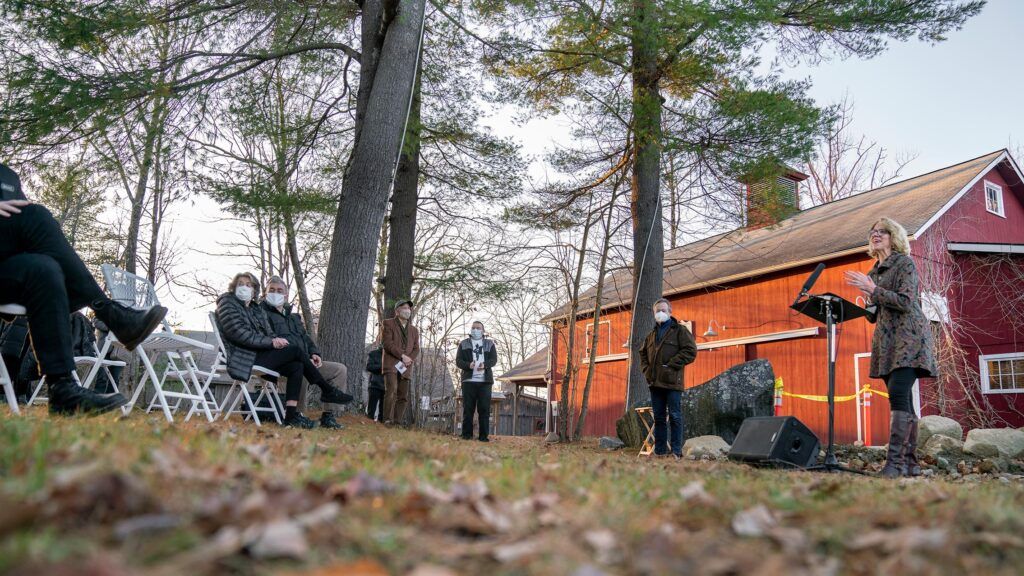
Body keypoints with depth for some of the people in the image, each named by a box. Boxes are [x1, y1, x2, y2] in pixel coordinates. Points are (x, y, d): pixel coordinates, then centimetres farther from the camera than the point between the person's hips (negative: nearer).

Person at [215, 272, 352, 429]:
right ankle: (327, 391, -8)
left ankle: (291, 415, -21)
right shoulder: (227, 303, 3)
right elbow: (238, 333, -12)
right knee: (296, 350, -19)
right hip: (242, 358, -7)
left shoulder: (257, 309, 24)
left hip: (259, 353, 7)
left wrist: (276, 340, -9)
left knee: (297, 366, -17)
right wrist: (271, 342, -19)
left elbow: (269, 333, 17)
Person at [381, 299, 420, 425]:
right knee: (391, 391, -21)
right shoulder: (388, 324, 9)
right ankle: (388, 420, -23)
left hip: (406, 367, 5)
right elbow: (387, 343, -5)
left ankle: (398, 422, -1)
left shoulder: (414, 330, 24)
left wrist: (409, 360, -8)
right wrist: (402, 356, -13)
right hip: (391, 364, -5)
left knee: (403, 397, -1)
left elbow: (416, 349, 13)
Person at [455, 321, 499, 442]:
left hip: (485, 381, 0)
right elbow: (458, 360, 5)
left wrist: (485, 365, -18)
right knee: (468, 409, -1)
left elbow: (494, 359, 3)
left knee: (484, 409, -2)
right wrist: (468, 365, -17)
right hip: (469, 380, 0)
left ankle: (483, 435, 0)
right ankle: (467, 435, 4)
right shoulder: (464, 344, 14)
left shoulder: (489, 344, 15)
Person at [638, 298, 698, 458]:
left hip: (672, 382, -6)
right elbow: (643, 353, 29)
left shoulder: (679, 330, -1)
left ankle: (676, 451, 0)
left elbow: (691, 351, -10)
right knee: (658, 418, 9)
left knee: (674, 416, -4)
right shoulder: (652, 334, 19)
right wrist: (646, 368, 10)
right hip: (655, 382, 6)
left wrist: (671, 365, -14)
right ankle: (660, 451, 14)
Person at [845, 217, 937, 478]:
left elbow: (905, 302, -14)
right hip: (886, 340, 7)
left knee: (898, 395, -19)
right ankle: (910, 462, 8)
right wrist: (869, 299, 0)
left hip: (908, 337, -7)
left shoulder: (904, 262, -2)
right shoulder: (874, 271, 19)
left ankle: (895, 461, -24)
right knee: (902, 400, 6)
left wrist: (872, 290, -17)